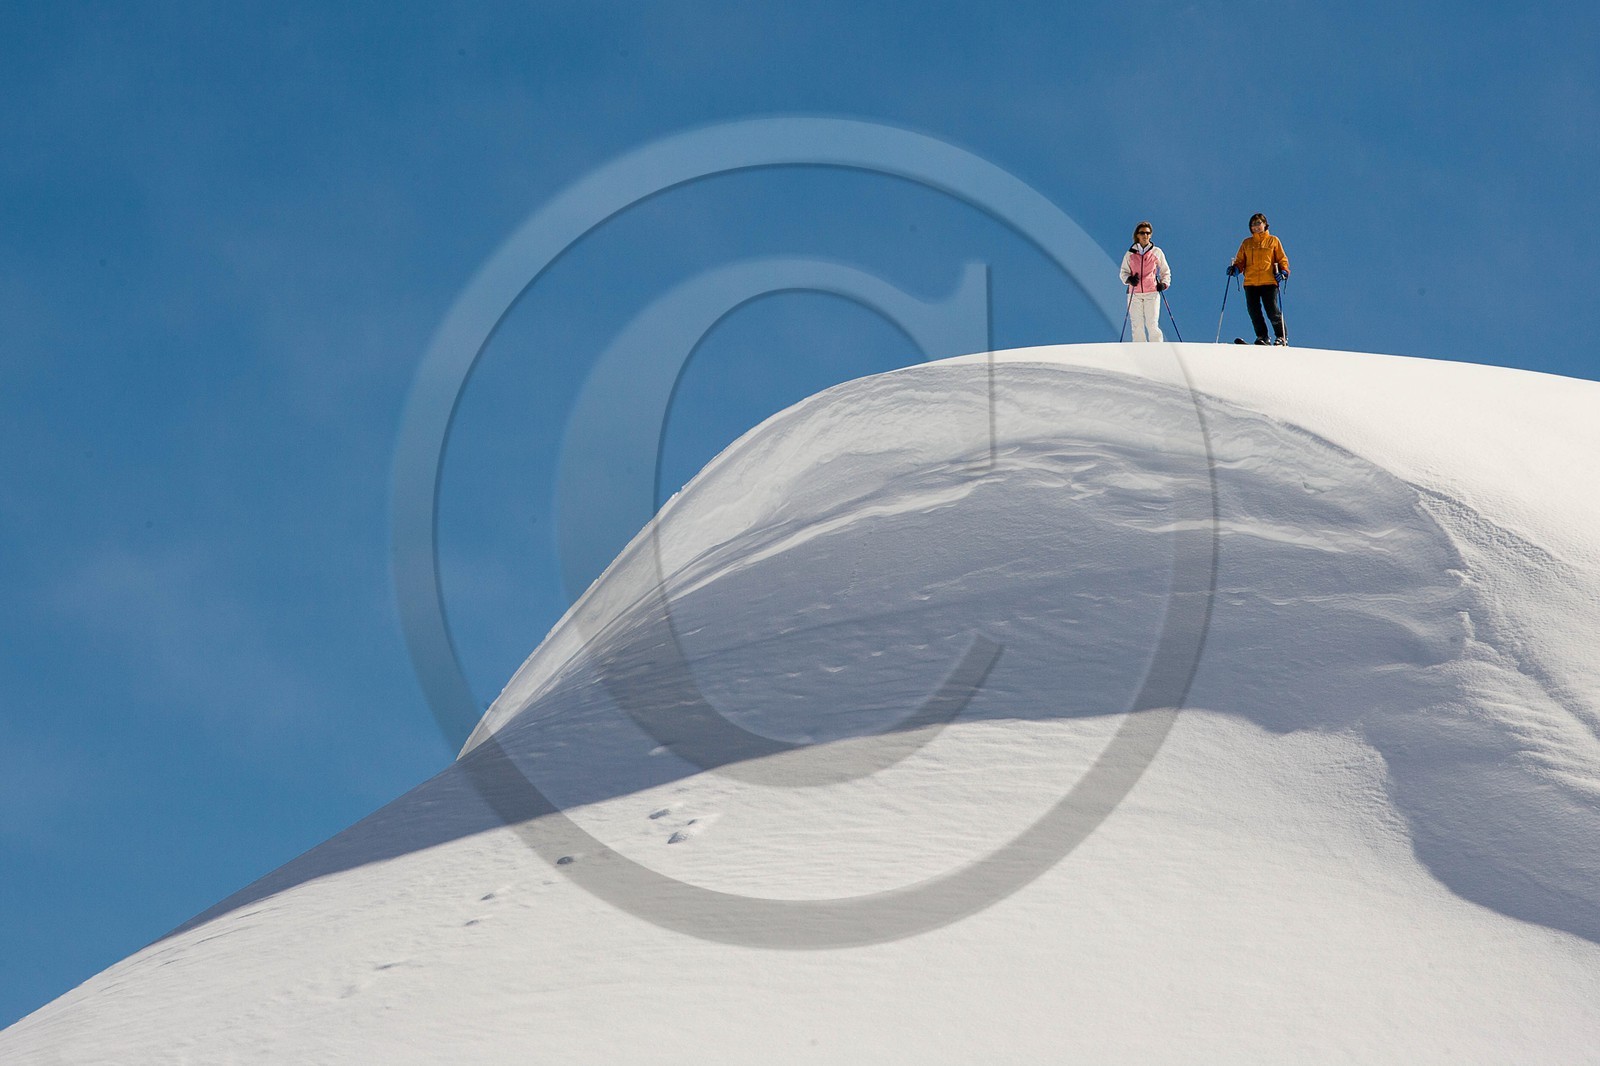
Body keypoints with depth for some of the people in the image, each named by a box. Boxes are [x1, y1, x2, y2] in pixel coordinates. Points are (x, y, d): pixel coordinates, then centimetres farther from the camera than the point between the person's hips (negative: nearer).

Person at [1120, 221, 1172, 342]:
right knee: (1137, 326, -4)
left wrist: (1164, 283, -1)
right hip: (1134, 294, 1)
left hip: (1152, 293, -1)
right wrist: (1129, 279, -8)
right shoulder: (1130, 254, 10)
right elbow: (1124, 272, 13)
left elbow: (1165, 271, 17)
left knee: (1152, 325, -10)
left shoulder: (1157, 252, 8)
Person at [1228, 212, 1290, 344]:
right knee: (1254, 312, -2)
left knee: (1272, 311, -10)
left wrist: (1283, 271, -8)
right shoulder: (1246, 243, 17)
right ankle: (1262, 336, 9)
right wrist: (1235, 269, -4)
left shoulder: (1273, 241, 11)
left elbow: (1282, 259, 10)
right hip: (1250, 283, 3)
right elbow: (1240, 261, 17)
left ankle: (1282, 336, 2)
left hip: (1269, 282, -3)